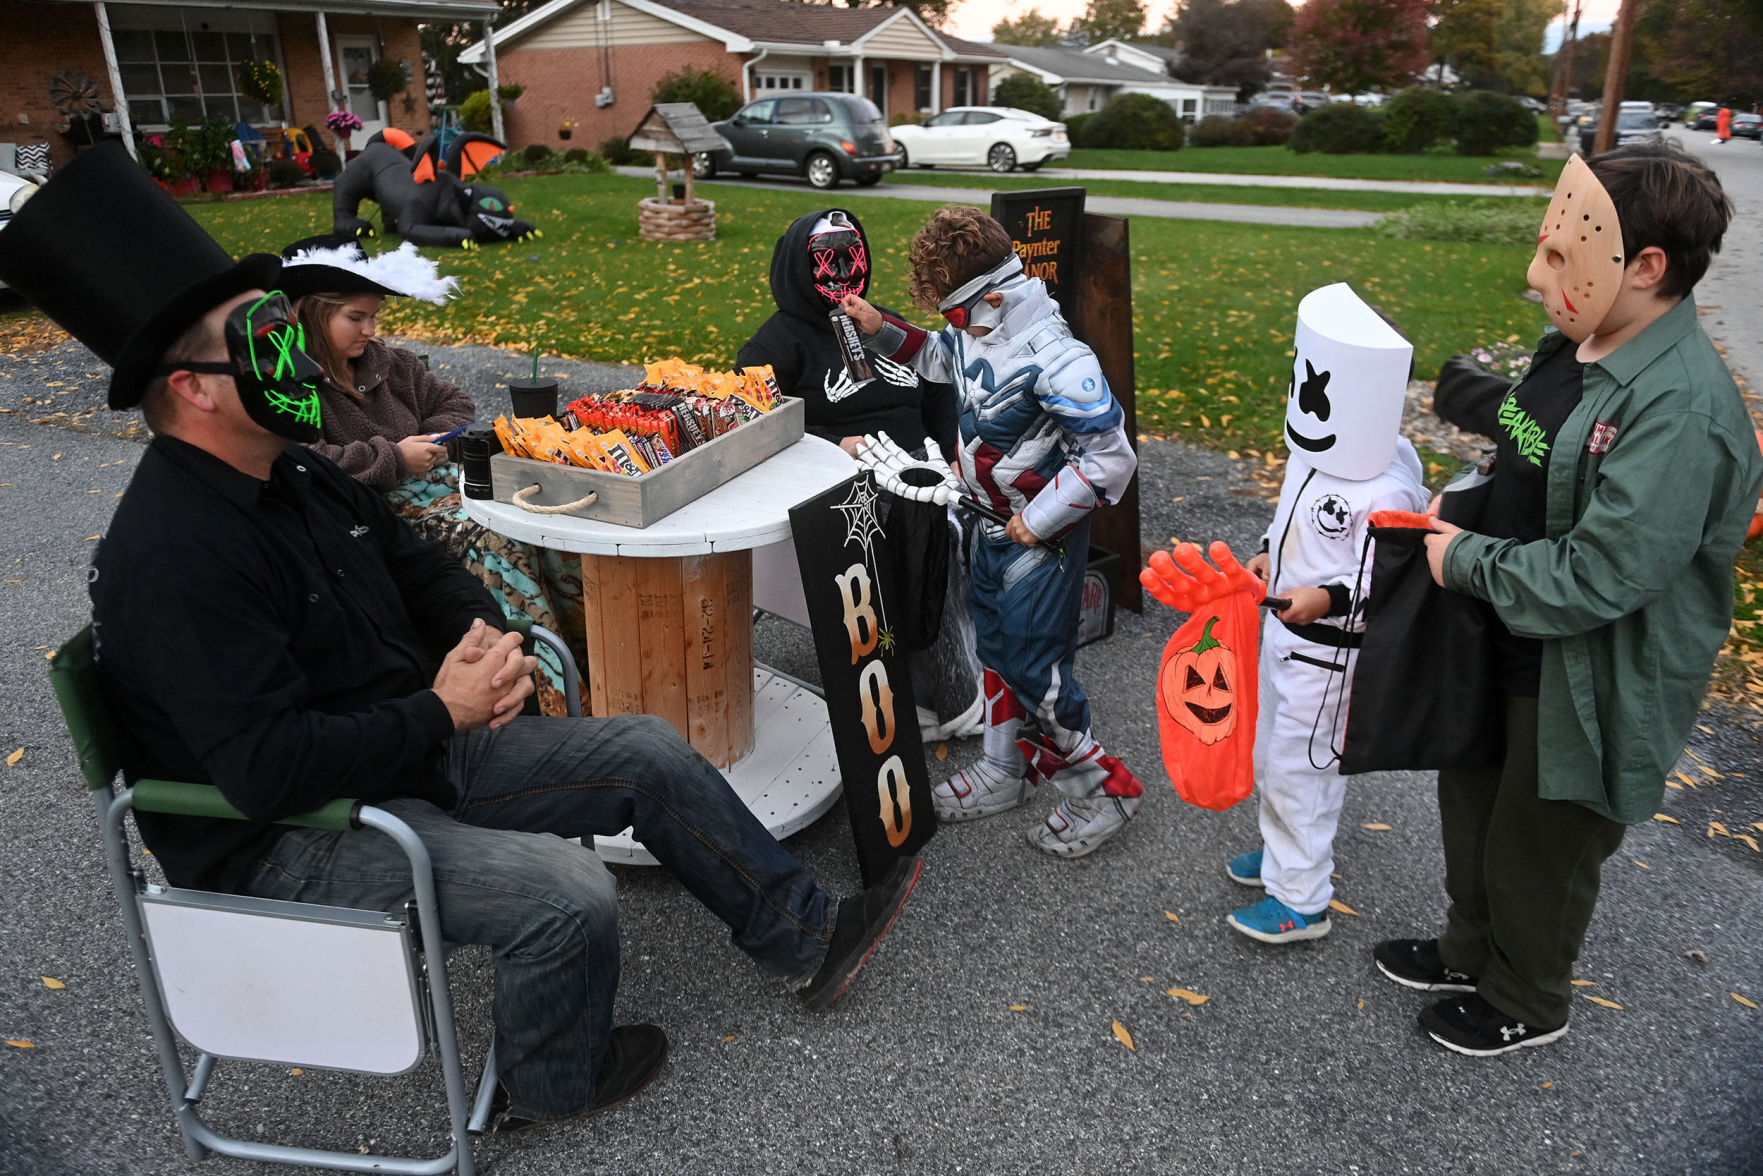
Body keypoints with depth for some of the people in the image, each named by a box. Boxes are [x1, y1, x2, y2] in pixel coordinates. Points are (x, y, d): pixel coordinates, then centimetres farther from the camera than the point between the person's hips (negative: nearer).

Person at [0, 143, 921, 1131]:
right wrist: (442, 713, -23)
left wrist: (481, 634, -5)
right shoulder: (173, 557, -26)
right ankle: (549, 1087, 8)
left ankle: (809, 938, 17)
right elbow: (268, 770, -31)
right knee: (571, 894, -26)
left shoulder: (296, 474, 5)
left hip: (409, 748, 9)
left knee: (650, 754, 2)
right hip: (288, 838, -9)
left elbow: (420, 565, 17)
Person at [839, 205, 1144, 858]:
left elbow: (1110, 456, -26)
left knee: (1033, 667, -4)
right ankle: (1006, 773, 38)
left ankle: (1101, 788, 17)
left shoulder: (1053, 359, -29)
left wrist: (1038, 522, -20)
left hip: (1041, 536, -9)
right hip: (990, 525, 9)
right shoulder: (973, 333, -3)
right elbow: (938, 359, 23)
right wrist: (881, 330, 6)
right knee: (995, 650, 19)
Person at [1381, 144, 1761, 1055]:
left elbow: (1595, 578, -32)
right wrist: (1457, 511, 0)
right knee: (1471, 809, 26)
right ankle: (1468, 953, 51)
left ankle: (1526, 1005, 42)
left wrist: (1466, 562, -19)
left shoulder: (1680, 413, -30)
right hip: (1505, 649, 9)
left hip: (1589, 690, -9)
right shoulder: (1574, 345, -1)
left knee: (1538, 851, 14)